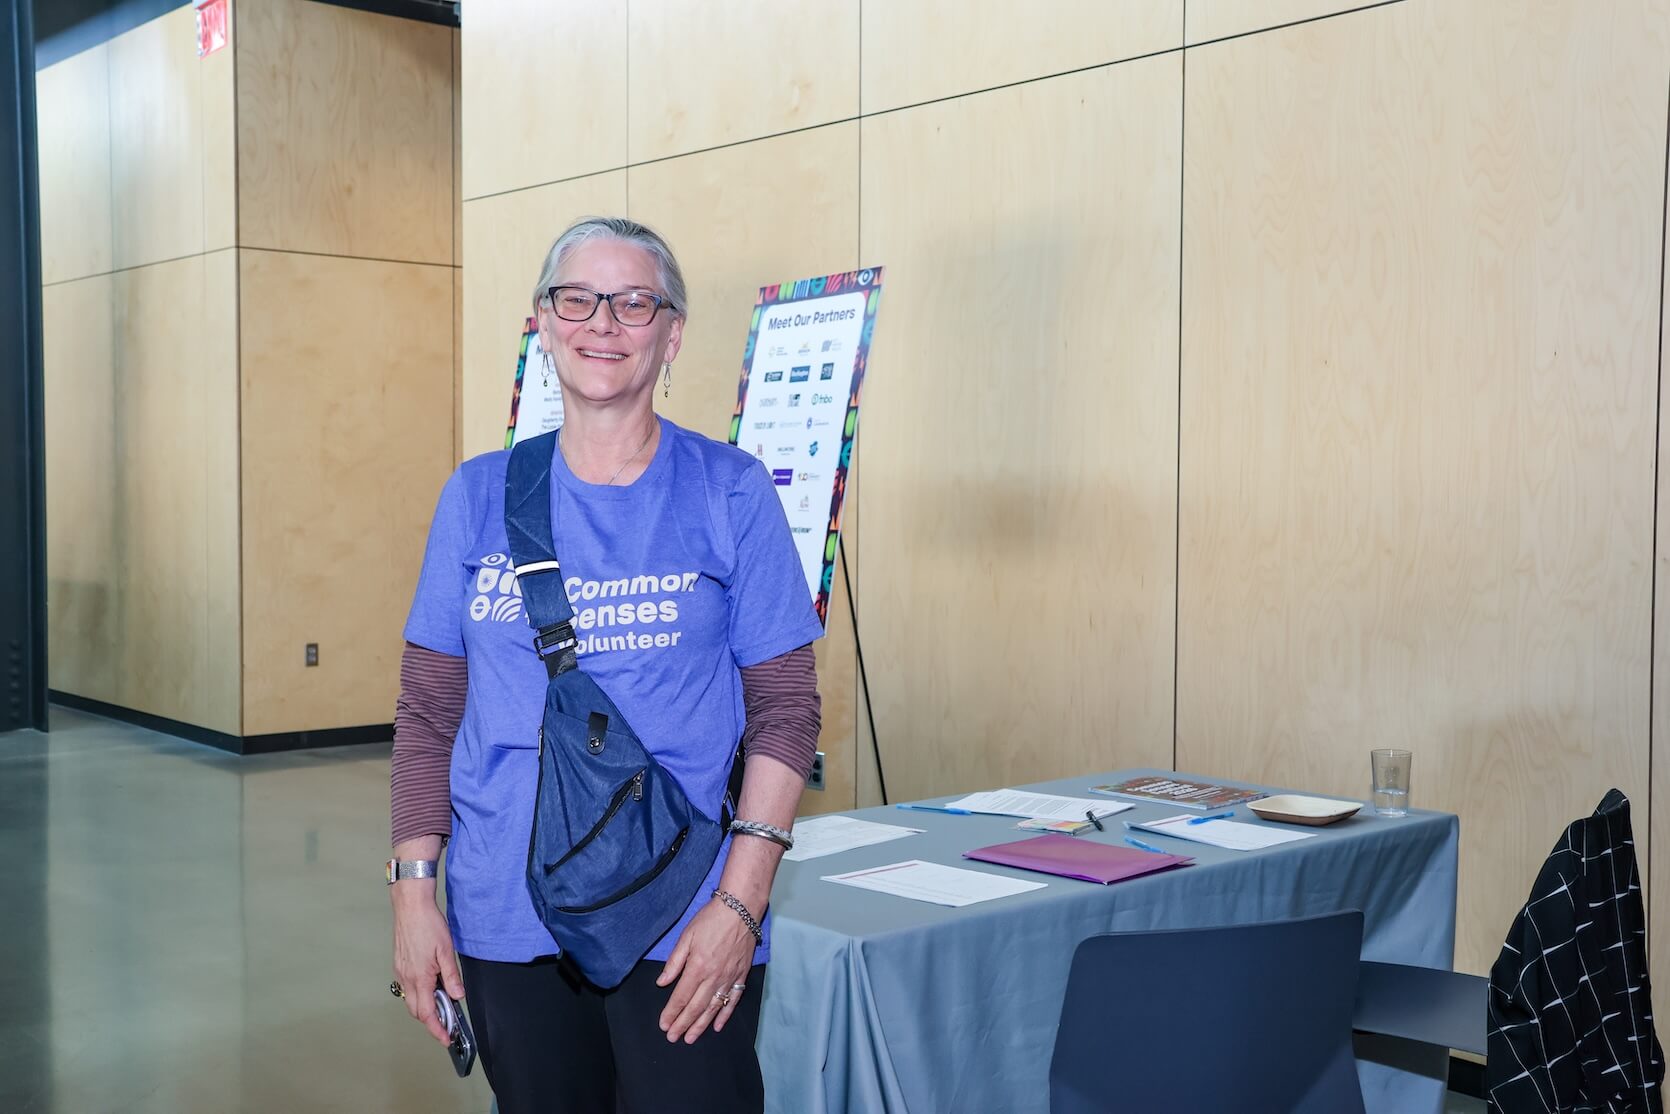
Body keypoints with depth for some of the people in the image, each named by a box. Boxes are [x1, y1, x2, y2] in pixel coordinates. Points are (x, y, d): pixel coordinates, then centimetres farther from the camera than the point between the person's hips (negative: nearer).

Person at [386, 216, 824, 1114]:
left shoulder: (731, 493, -3)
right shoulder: (478, 497, 5)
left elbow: (785, 710, -4)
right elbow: (428, 712, 7)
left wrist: (740, 901, -12)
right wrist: (414, 890, 0)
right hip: (505, 923, 3)